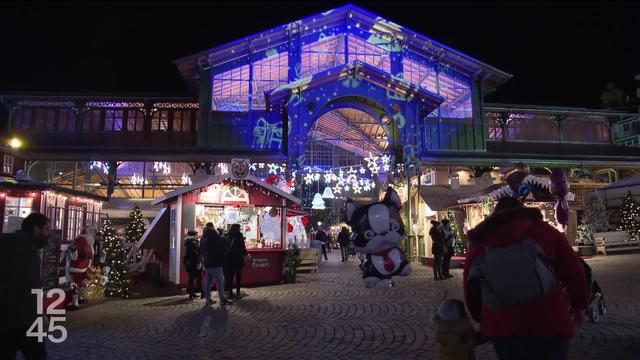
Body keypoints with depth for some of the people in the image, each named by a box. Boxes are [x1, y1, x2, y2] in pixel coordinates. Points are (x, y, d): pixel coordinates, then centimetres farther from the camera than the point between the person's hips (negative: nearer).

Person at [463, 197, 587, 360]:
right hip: (548, 324, -2)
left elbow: (471, 294, 11)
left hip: (500, 329, 2)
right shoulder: (543, 230, 6)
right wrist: (579, 305, 20)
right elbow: (574, 272, 4)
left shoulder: (478, 243, 11)